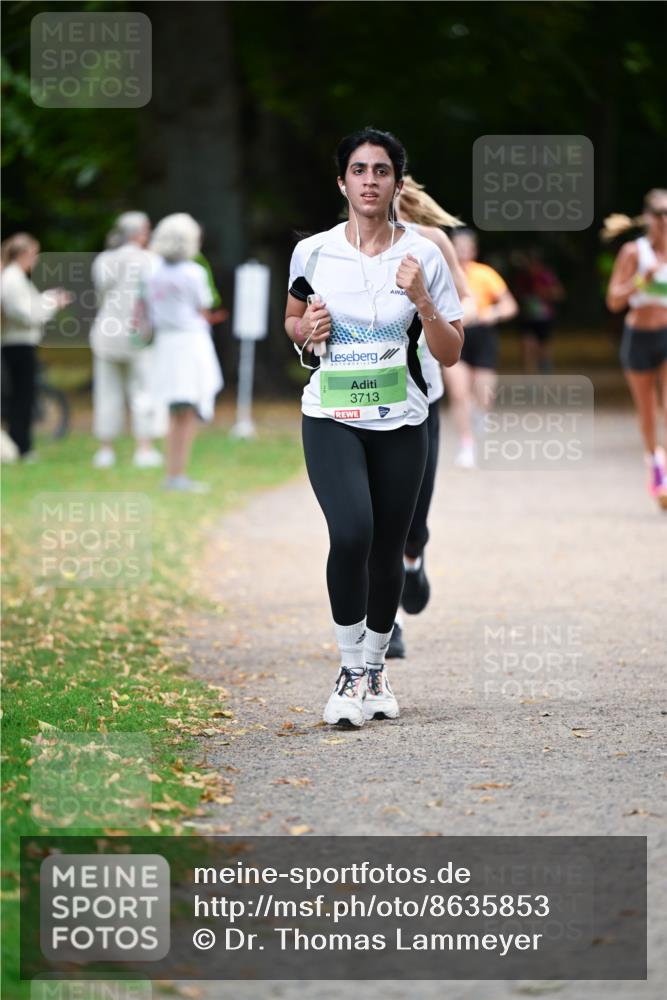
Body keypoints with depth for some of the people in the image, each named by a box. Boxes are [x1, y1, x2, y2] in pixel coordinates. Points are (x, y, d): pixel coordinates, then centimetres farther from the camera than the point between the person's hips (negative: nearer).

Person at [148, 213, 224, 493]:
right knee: (189, 414, -5)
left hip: (166, 344, 6)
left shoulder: (156, 276, 5)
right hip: (192, 342, -6)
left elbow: (154, 318, 8)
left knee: (177, 415, 14)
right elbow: (203, 312, -4)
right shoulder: (193, 273, -12)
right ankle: (180, 475, -9)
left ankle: (172, 474, 13)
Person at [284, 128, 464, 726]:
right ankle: (351, 670, -10)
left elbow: (450, 354, 1)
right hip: (331, 419, -1)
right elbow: (291, 319, 19)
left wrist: (422, 300, -15)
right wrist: (305, 331, -4)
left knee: (387, 553, 6)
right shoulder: (313, 253, 1)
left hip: (400, 424, 1)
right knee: (351, 533, -22)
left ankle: (375, 668, 27)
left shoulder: (423, 256, -1)